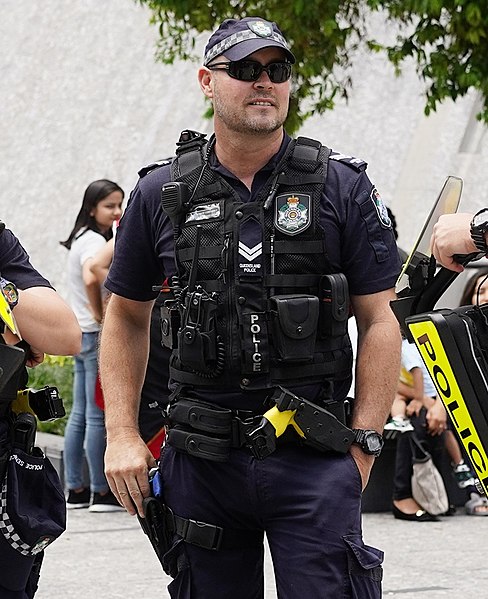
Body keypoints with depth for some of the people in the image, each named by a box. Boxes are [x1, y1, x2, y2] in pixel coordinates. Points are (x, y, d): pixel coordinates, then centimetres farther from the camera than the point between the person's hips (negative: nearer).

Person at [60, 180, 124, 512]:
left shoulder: (83, 238, 15)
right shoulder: (94, 241, -14)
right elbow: (91, 278, -32)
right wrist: (100, 313, -19)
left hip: (82, 335, 10)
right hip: (97, 335, -10)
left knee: (80, 414, 11)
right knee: (98, 416, -5)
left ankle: (76, 490, 15)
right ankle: (102, 492, -1)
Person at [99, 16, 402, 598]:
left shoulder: (341, 188, 1)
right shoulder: (161, 194, 5)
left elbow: (379, 321, 3)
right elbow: (126, 316, 14)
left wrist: (363, 443, -5)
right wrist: (122, 436, 5)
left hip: (315, 460, -2)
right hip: (201, 457, 2)